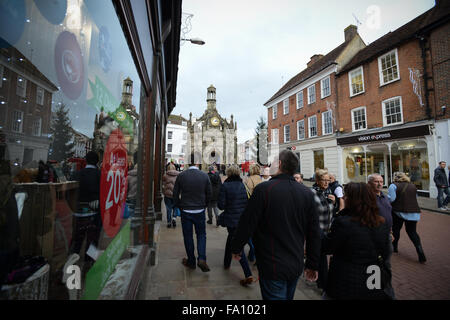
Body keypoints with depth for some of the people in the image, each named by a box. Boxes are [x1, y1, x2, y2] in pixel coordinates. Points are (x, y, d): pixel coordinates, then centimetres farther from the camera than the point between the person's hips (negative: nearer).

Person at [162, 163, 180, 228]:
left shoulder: (165, 175, 0)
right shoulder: (178, 175, 1)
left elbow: (163, 186, 3)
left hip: (167, 194, 0)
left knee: (168, 208, 9)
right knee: (175, 207, 18)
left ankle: (169, 222, 15)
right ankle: (174, 218, -1)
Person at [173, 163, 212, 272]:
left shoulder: (181, 175, -8)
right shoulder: (205, 176, -6)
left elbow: (175, 194, -2)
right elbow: (209, 194, -1)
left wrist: (179, 206, 11)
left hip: (185, 211, 0)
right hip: (200, 211, 0)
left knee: (188, 236, 13)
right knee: (201, 234, 15)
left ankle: (191, 261, 25)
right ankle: (202, 259, 2)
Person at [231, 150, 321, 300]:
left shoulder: (264, 189, -21)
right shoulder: (307, 193, -4)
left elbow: (247, 223, -16)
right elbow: (314, 233, 1)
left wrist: (236, 248, 2)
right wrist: (313, 265, 13)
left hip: (272, 267, -6)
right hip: (296, 265, 6)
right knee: (288, 296, 27)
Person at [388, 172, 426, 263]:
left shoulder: (394, 186, -10)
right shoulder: (413, 186, 10)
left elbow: (390, 199, -18)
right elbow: (416, 198, 20)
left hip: (399, 212, -5)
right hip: (414, 212, 5)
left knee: (396, 230, 13)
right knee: (412, 232, 11)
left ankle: (394, 247, 26)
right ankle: (421, 254, 3)